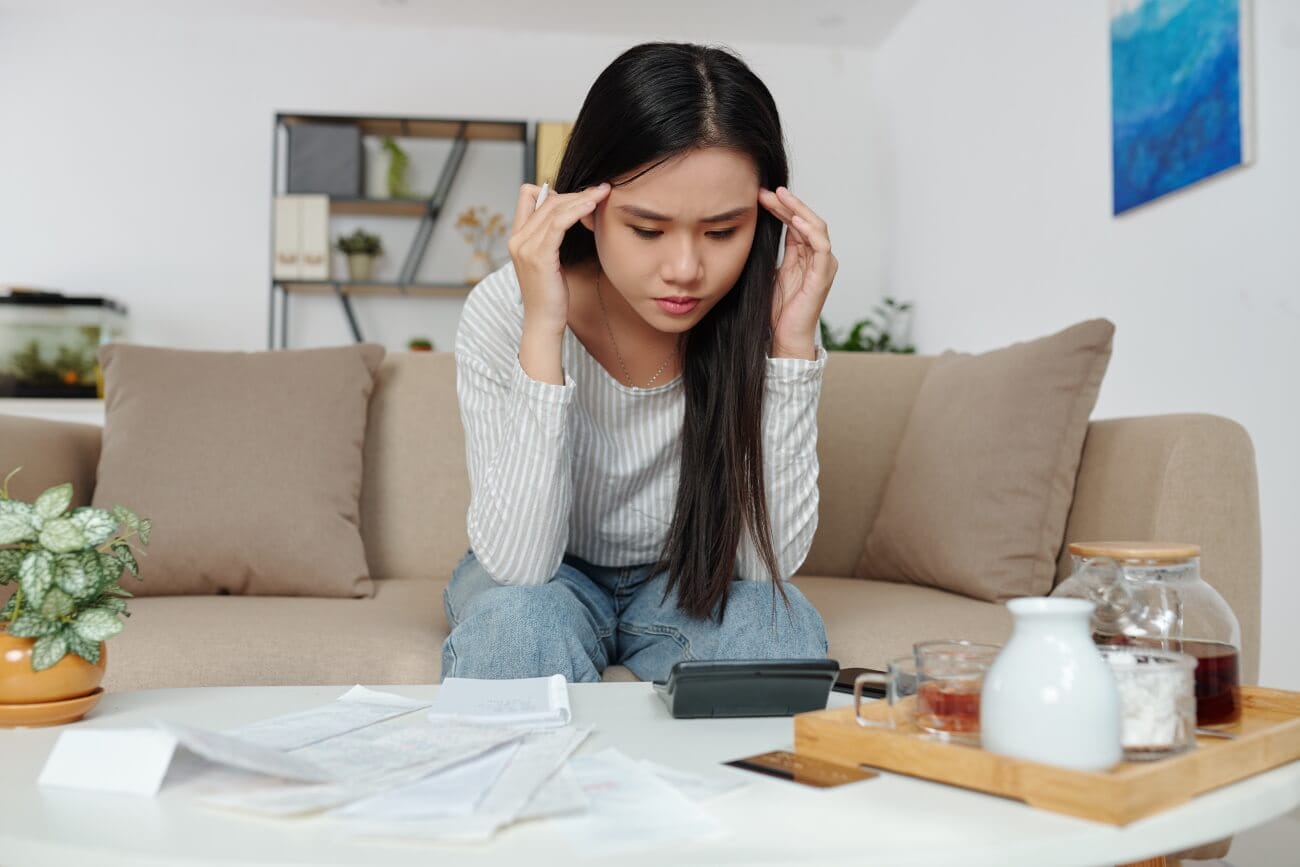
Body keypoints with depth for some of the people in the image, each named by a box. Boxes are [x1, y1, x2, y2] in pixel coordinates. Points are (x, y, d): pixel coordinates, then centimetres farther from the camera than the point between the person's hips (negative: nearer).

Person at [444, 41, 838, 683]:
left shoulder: (758, 317, -21)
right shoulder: (505, 312, -24)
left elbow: (769, 560, -24)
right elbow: (517, 566, -30)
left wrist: (793, 343, -32)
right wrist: (542, 332, -38)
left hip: (690, 582, 2)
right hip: (539, 578, -2)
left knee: (779, 625, -29)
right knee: (516, 623, -34)